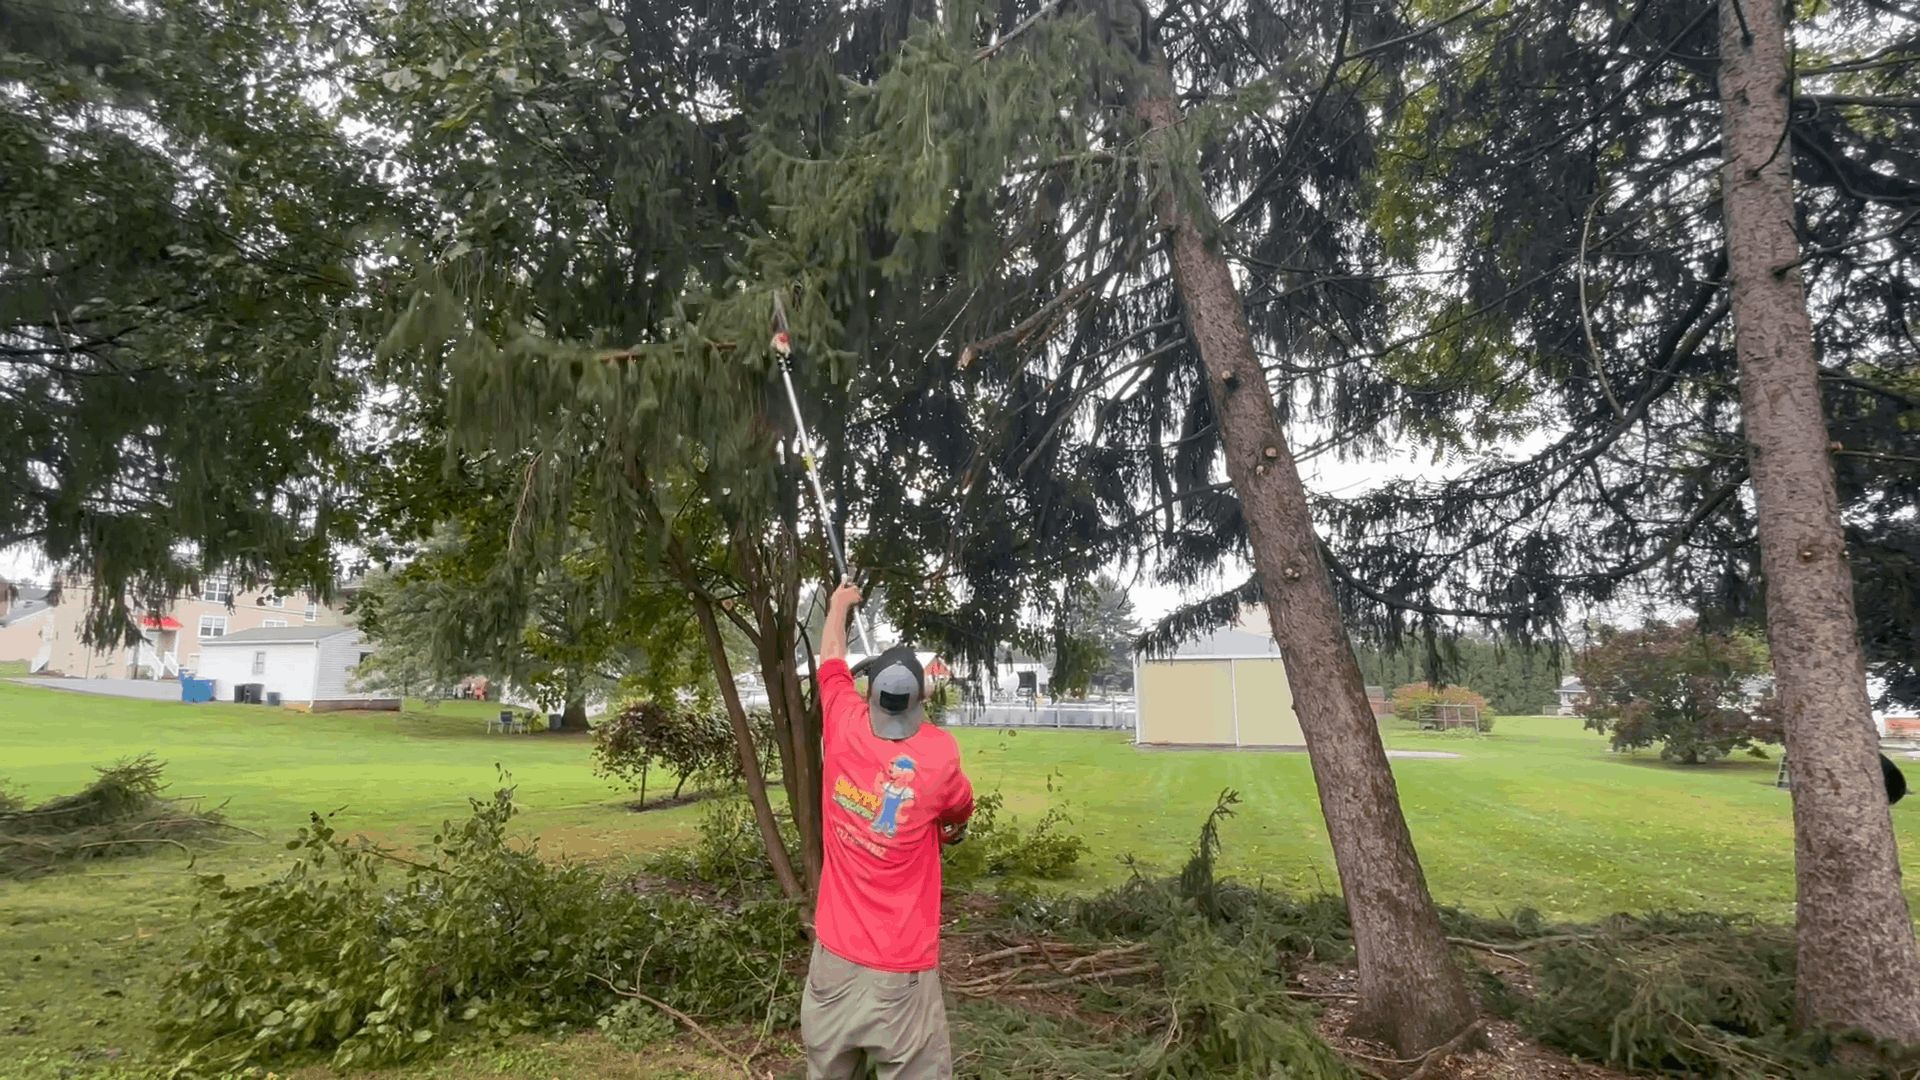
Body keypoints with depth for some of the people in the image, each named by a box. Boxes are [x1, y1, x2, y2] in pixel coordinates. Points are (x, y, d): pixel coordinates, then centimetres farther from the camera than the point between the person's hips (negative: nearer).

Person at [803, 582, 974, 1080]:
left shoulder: (844, 728, -8)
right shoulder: (941, 753, -14)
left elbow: (831, 661, 12)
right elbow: (960, 815, 8)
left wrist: (840, 606, 29)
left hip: (835, 950, 4)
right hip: (902, 963, -3)